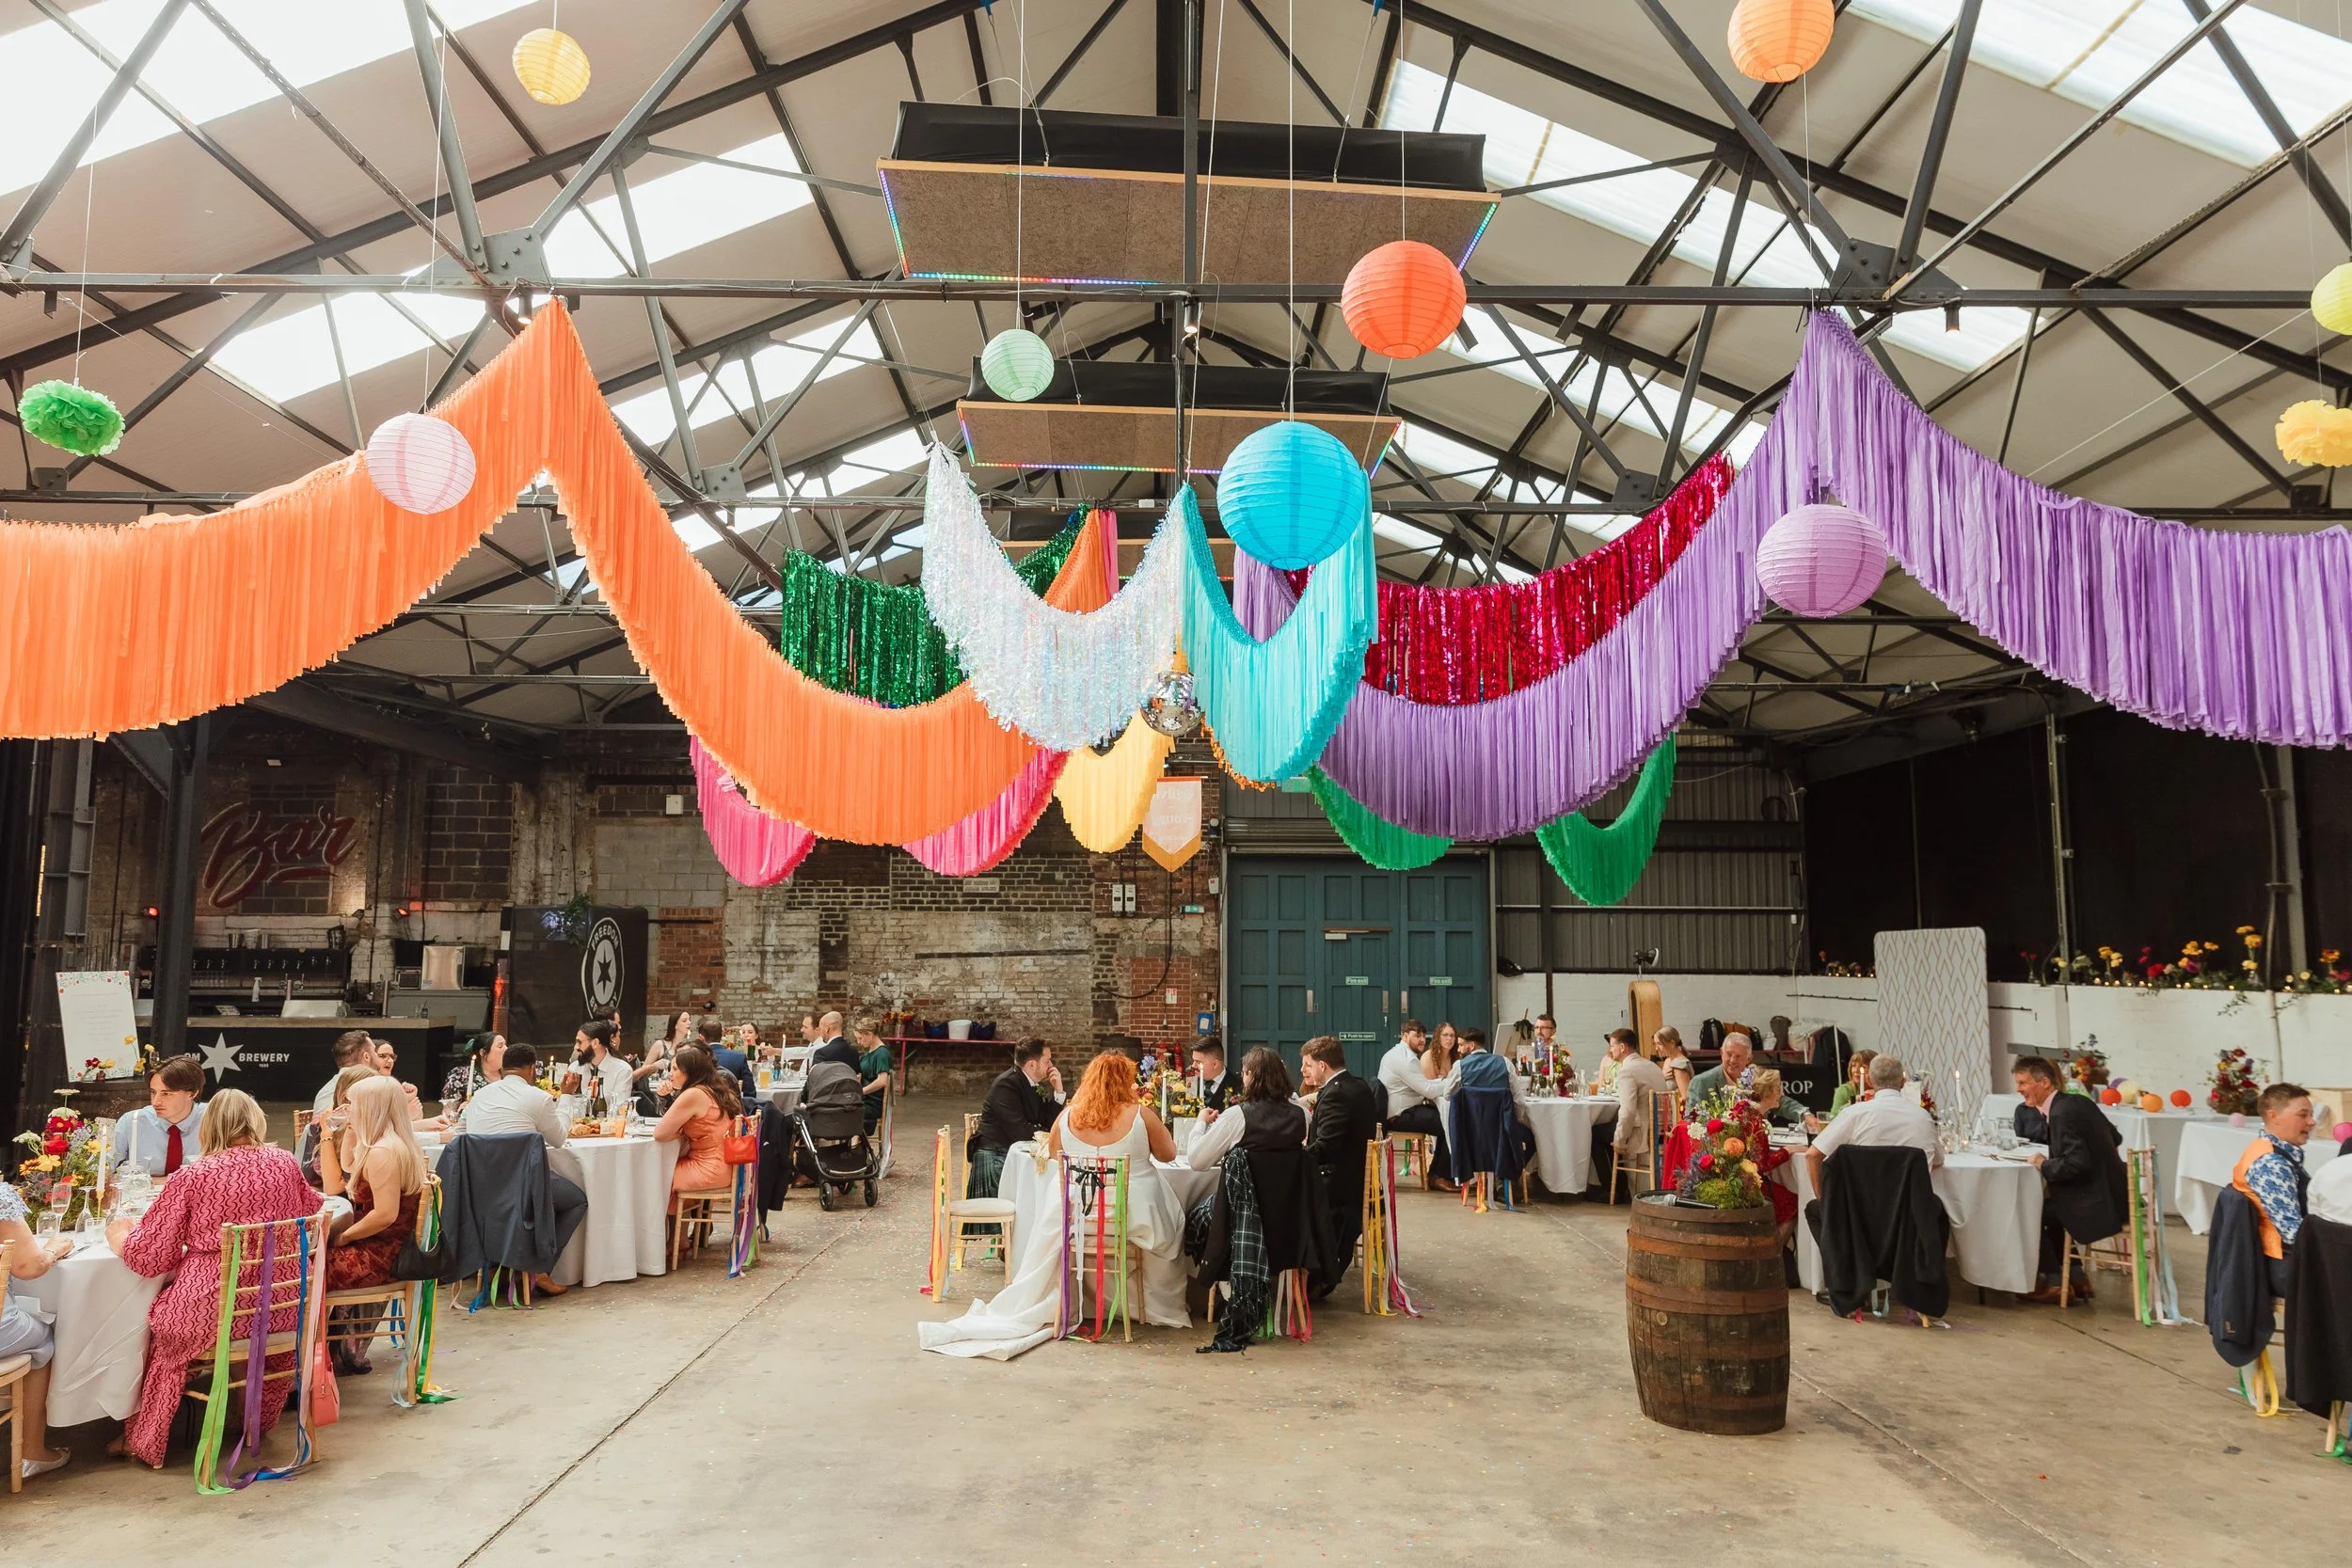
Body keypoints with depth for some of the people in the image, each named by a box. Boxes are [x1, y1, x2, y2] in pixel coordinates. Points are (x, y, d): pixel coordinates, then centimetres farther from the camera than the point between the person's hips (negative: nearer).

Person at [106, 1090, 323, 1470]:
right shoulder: (284, 1163, 0)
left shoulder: (192, 1178, -10)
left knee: (157, 1324, 28)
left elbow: (147, 1257, -4)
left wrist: (120, 1235, 17)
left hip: (213, 1314, -3)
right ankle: (259, 1420, 49)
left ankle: (144, 1442, 39)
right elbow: (311, 1215, 18)